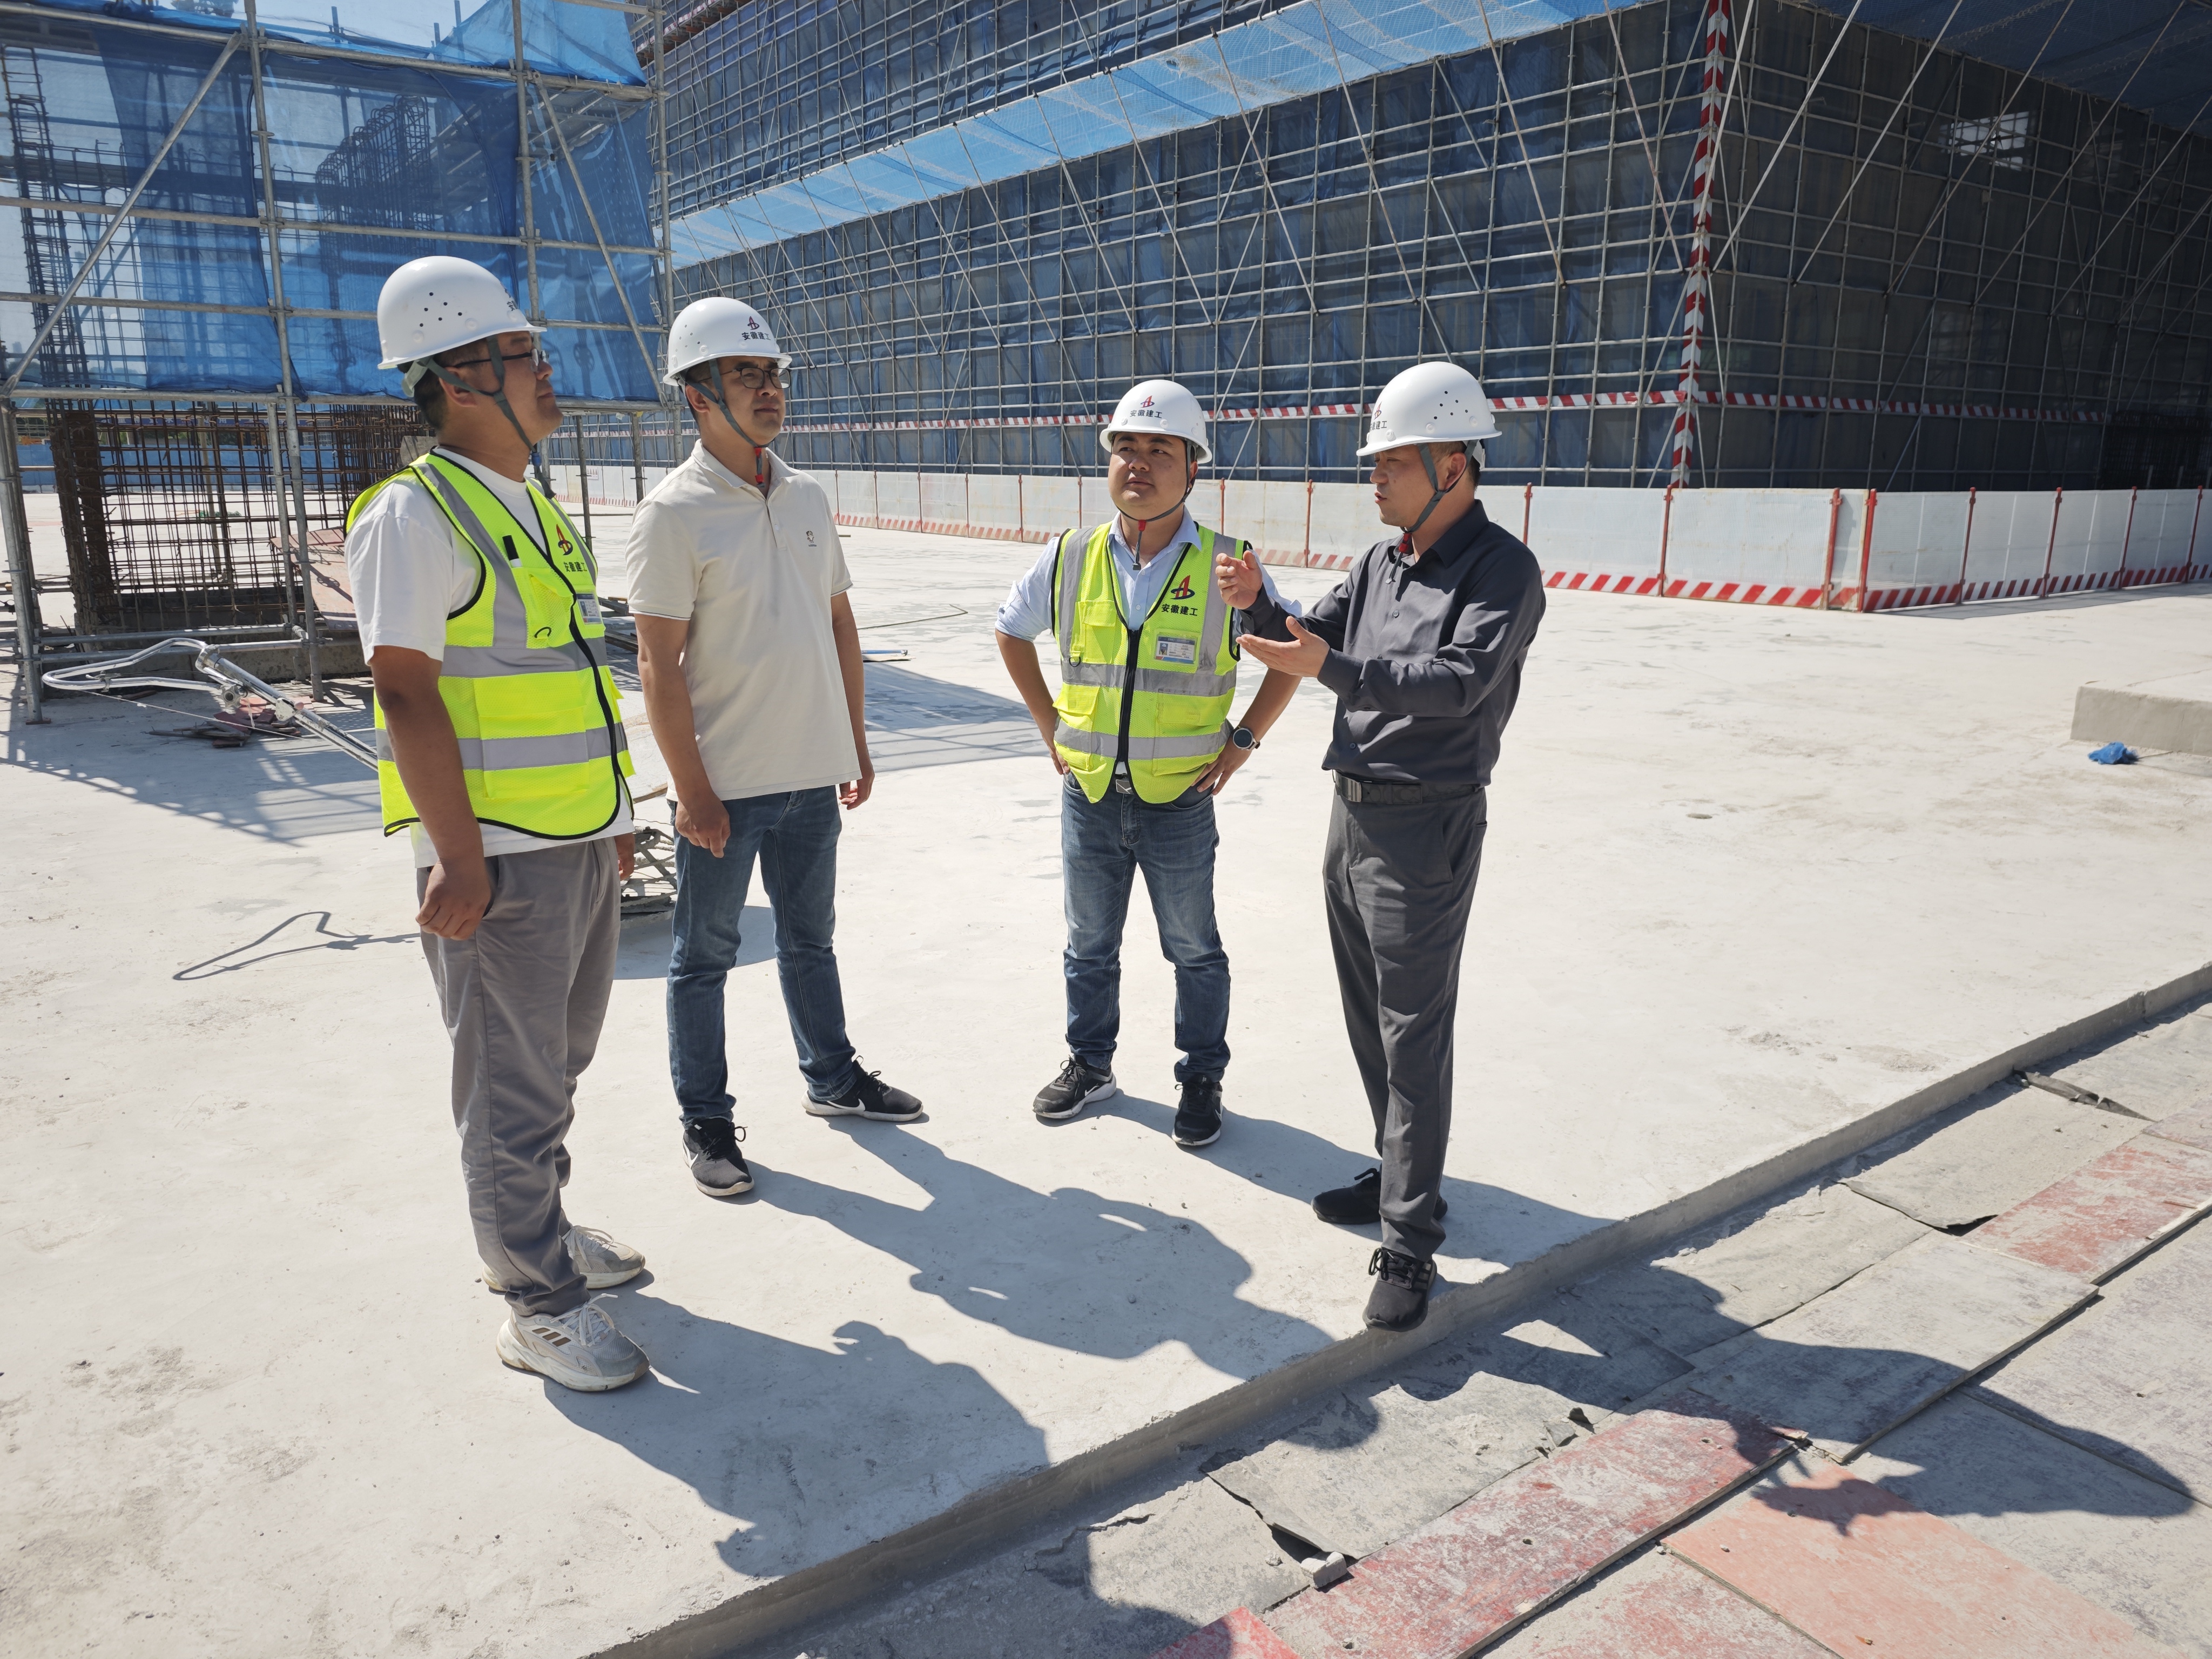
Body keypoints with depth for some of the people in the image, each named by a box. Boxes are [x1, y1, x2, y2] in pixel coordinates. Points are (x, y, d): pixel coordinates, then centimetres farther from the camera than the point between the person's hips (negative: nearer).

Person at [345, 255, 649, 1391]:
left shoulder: (535, 508, 14)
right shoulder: (416, 514, -13)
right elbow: (406, 691, -18)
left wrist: (610, 818, 20)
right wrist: (458, 859, -21)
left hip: (578, 846, 9)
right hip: (498, 859, -9)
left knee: (557, 1061, 19)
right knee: (514, 1084, 2)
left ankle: (531, 1232, 37)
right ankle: (541, 1303, 14)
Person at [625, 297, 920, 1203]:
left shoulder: (807, 498, 8)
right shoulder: (672, 513, -12)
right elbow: (659, 664, -14)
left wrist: (855, 743, 12)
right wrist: (691, 790, -16)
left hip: (811, 773, 6)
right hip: (724, 785, -6)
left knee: (810, 938, 20)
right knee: (704, 955, 8)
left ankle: (832, 1077, 36)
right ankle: (706, 1122, 21)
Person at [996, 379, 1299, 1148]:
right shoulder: (1070, 558, -2)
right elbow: (1012, 629, 15)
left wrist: (1242, 740, -3)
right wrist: (1050, 725, 8)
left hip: (1179, 801, -2)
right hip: (1088, 795, 3)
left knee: (1194, 950, 11)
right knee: (1089, 945, 17)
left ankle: (1201, 1079, 29)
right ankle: (1090, 1064, 36)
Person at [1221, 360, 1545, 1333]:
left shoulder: (1502, 569, -13)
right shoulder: (1381, 562, 11)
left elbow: (1459, 682, -27)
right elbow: (1313, 638, 11)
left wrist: (1329, 668, -36)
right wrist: (1257, 605, -10)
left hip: (1424, 831, -8)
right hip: (1353, 813, 8)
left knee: (1414, 1034, -4)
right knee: (1368, 1018, 17)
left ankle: (1410, 1245, 4)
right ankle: (1403, 1175, 34)